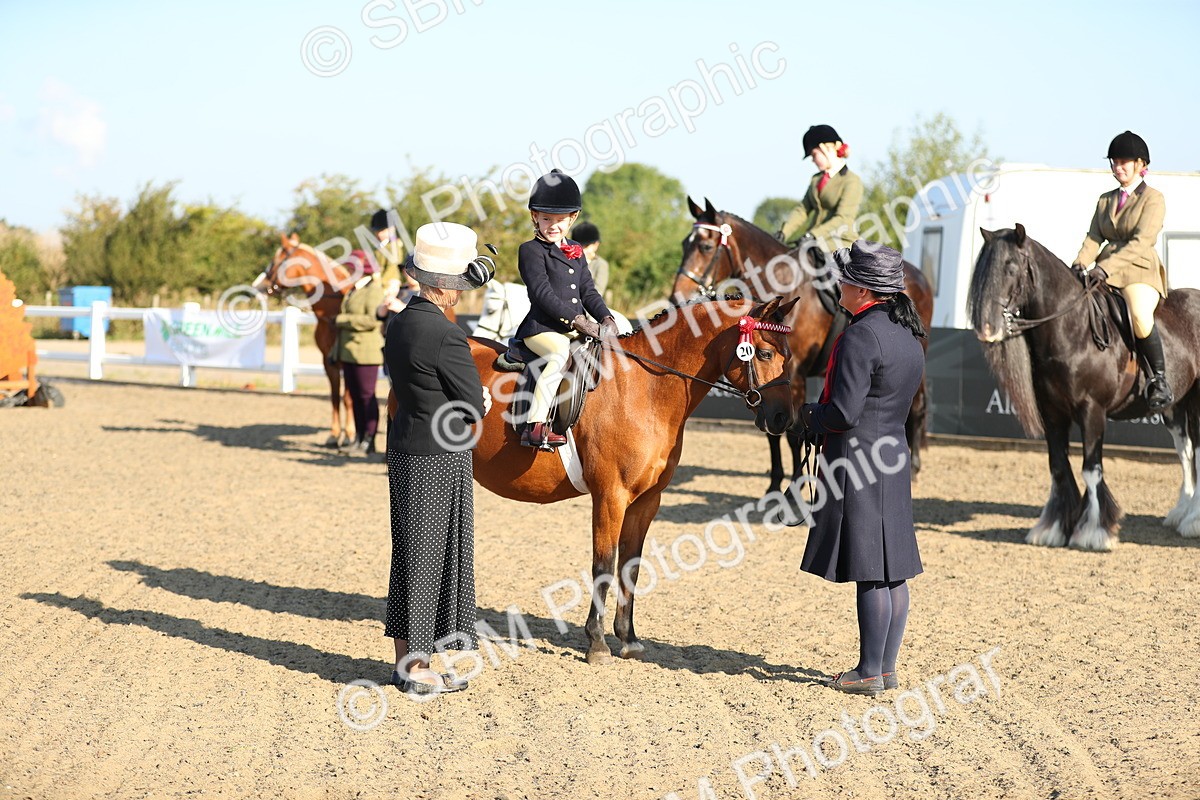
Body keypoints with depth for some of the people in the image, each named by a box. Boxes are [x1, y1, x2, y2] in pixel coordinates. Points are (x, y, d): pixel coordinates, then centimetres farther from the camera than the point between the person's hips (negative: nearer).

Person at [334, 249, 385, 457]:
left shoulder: (374, 290, -11)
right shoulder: (352, 291, 18)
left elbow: (372, 320, -23)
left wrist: (342, 320, -18)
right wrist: (337, 350, 23)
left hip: (365, 352, -9)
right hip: (349, 352, 9)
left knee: (366, 396, -6)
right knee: (355, 396, 11)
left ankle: (368, 443, -4)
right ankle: (359, 439, 17)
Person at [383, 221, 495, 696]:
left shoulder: (400, 324, 6)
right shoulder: (446, 337, -21)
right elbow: (477, 408, -15)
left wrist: (466, 401, 7)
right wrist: (480, 400, 7)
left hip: (404, 447, 9)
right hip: (440, 460, -9)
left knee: (410, 556, 16)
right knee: (433, 557, 1)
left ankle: (406, 657, 25)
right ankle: (418, 670, 8)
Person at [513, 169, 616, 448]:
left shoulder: (576, 252, 21)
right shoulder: (531, 251, -3)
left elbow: (588, 291, 17)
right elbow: (543, 293, -13)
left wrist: (606, 319, -3)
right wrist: (577, 320, -20)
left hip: (575, 330, 8)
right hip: (542, 328, -8)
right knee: (562, 353, -36)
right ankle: (534, 426, -43)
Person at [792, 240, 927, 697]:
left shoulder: (861, 337, -18)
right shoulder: (908, 334, 11)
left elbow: (844, 412, -22)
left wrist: (809, 416, -1)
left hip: (857, 460, -9)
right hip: (894, 456, 9)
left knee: (870, 575, -4)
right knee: (893, 572, 12)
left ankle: (869, 674, 2)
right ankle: (887, 668, 19)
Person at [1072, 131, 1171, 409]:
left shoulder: (1153, 199, -1)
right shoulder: (1106, 200, 20)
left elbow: (1141, 242, -14)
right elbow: (1094, 238, 11)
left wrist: (1105, 267, -25)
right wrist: (1081, 264, -11)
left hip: (1141, 273, -7)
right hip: (1105, 274, 7)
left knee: (1140, 316, -35)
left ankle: (1160, 379, -20)